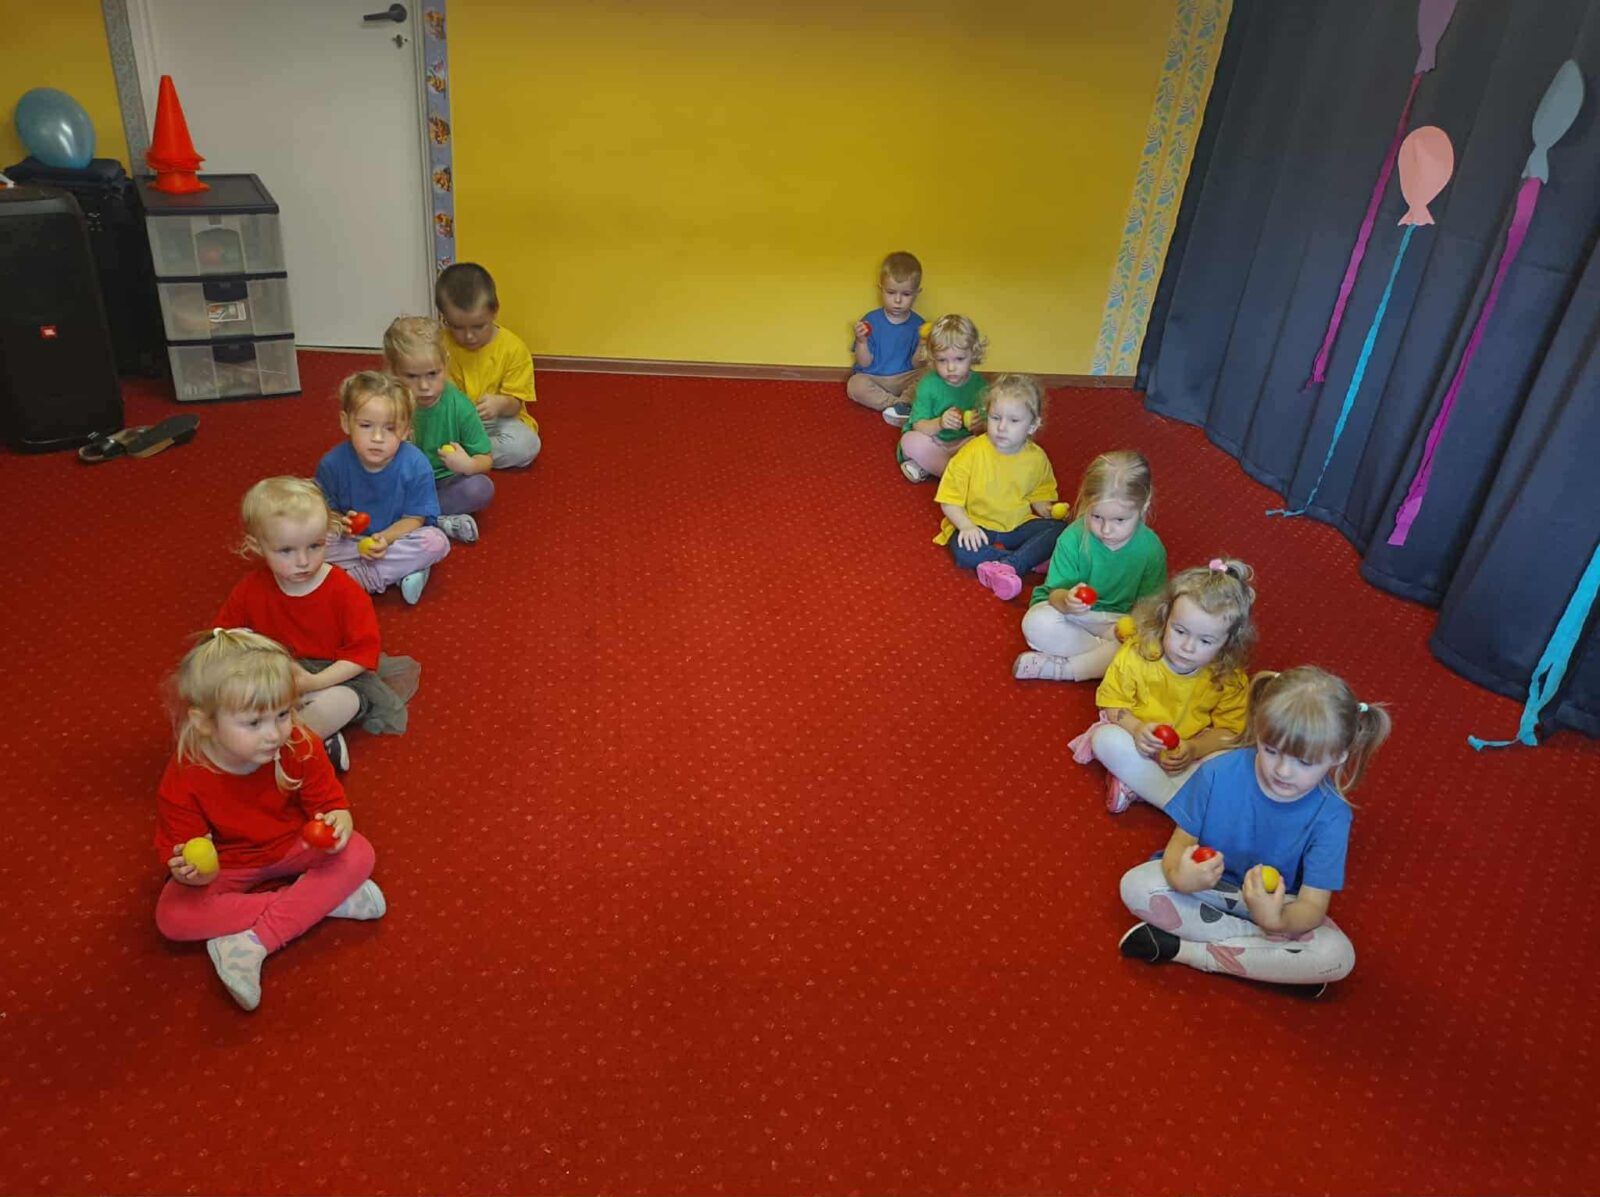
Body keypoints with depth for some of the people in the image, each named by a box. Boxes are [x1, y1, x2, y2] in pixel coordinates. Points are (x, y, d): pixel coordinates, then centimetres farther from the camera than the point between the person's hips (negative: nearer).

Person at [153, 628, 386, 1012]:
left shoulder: (301, 747, -23)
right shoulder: (182, 782, -27)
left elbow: (329, 800, -14)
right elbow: (178, 847, -17)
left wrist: (338, 822, -38)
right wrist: (194, 871, -41)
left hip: (293, 847, 1)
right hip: (226, 867, -1)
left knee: (358, 854, -23)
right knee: (172, 915, -27)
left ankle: (254, 942, -24)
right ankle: (324, 900, -25)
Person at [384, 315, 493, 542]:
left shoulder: (458, 405, -13)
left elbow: (486, 459, -8)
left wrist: (468, 465, -31)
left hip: (445, 484, 0)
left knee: (481, 488, -29)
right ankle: (442, 522, -25)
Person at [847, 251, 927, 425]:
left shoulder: (917, 324, -2)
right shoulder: (871, 320, -6)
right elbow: (865, 363, -7)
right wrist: (862, 341, -25)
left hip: (904, 379, 1)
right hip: (872, 378, -1)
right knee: (855, 385, -32)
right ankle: (904, 405, -27)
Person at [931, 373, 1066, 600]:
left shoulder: (1037, 458, -4)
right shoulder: (972, 453, -14)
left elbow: (1039, 497, 11)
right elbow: (949, 501, -12)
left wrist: (1049, 510, -12)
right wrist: (967, 526, -28)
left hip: (1018, 525, 3)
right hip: (977, 527, -3)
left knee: (1058, 529, -20)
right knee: (963, 550, -34)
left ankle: (1006, 566, -35)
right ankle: (1030, 560, -24)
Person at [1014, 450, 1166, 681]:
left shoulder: (1151, 548, -13)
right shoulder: (1073, 538, -17)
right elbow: (1055, 592, -16)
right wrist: (1066, 600, -42)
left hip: (1121, 621, 1)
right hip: (1072, 614, -1)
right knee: (1036, 623, -31)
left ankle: (1059, 668, -24)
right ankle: (1107, 651, -20)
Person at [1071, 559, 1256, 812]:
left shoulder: (1231, 680, -15)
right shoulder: (1136, 653, -19)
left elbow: (1228, 730, -10)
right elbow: (1112, 701, -10)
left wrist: (1195, 750, -29)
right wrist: (1136, 728, -30)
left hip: (1192, 752, 1)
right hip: (1137, 740, -1)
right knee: (1106, 739, -32)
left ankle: (1134, 784, -26)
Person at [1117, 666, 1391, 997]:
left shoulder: (1330, 816, -21)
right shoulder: (1218, 773, -21)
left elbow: (1313, 904, -22)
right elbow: (1182, 840, -13)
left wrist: (1277, 920, -47)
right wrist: (1178, 875, -38)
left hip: (1277, 905, 0)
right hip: (1206, 885, 0)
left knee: (1338, 955, -27)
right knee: (1136, 885, -26)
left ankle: (1184, 949, -20)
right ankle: (1275, 957, -18)